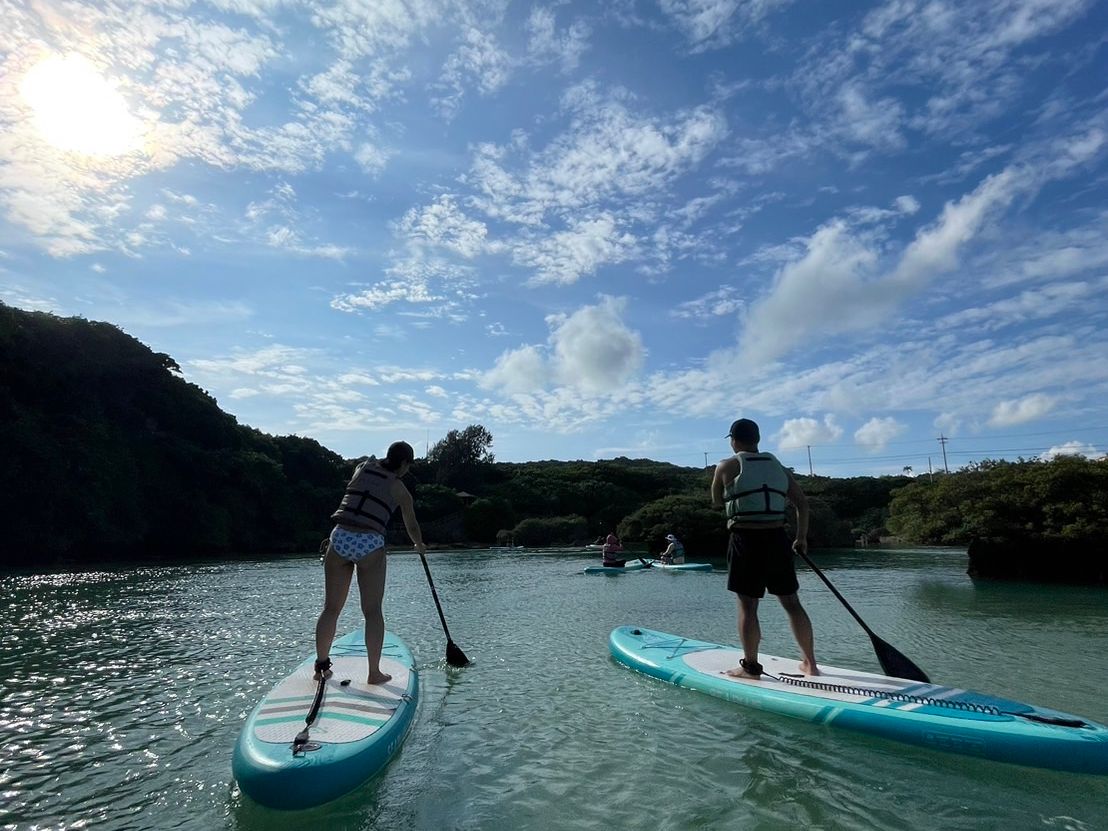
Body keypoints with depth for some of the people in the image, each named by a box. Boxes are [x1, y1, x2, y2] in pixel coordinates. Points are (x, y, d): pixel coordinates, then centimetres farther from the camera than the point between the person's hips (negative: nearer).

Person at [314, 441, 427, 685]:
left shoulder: (361, 468, 11)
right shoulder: (400, 490, 5)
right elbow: (412, 527, 16)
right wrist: (420, 546, 34)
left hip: (339, 538, 4)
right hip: (370, 545, -4)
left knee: (331, 608, 13)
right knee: (373, 611, 5)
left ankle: (321, 665, 22)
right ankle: (374, 672, 9)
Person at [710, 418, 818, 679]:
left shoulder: (727, 467, -3)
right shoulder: (778, 466, 11)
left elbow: (716, 502, 9)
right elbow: (802, 502, 11)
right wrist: (801, 537, 18)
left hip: (746, 541, -5)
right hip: (778, 540, 5)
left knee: (747, 605, 2)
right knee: (792, 603, 12)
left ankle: (750, 667, 7)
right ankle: (810, 664, 21)